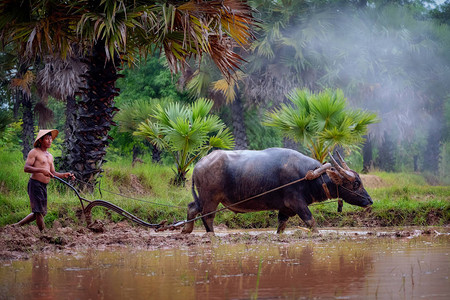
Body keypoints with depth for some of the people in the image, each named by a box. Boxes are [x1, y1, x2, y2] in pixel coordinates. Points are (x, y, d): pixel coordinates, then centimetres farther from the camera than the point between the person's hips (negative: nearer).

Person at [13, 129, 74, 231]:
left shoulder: (50, 156, 20)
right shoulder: (34, 152, -6)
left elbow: (53, 173, 19)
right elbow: (26, 168, -15)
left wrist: (64, 175, 2)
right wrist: (41, 170, -26)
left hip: (44, 186, 9)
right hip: (35, 184, -9)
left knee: (42, 212, 13)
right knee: (39, 212, -9)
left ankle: (17, 225, 22)